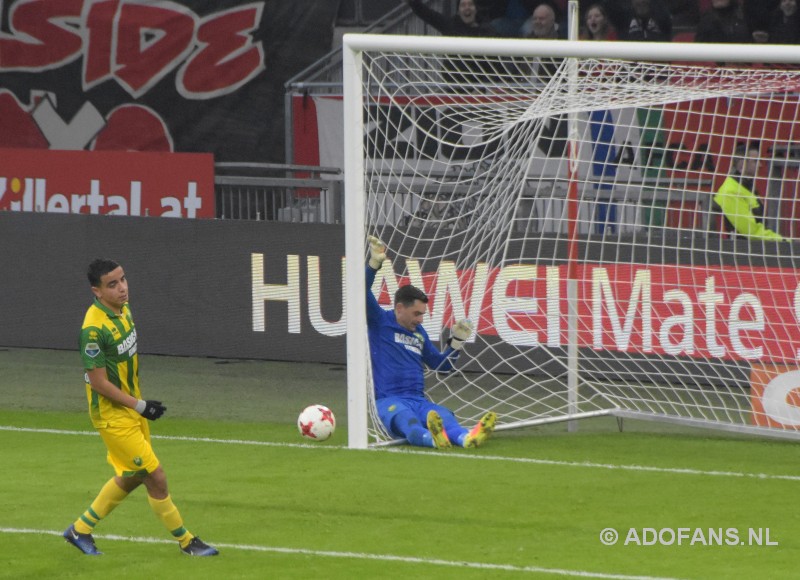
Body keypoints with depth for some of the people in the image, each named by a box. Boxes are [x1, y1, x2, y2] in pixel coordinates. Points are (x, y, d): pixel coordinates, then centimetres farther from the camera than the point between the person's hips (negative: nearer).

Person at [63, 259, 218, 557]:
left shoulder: (123, 308, 1)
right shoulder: (94, 328, -27)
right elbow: (99, 383, -23)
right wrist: (140, 406, -18)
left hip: (131, 407, 9)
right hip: (112, 415, -9)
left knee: (131, 476, 19)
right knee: (156, 477, -3)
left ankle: (81, 529, 33)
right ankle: (185, 541, 13)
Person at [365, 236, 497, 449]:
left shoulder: (419, 333, 22)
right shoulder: (380, 322, 6)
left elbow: (441, 365, 31)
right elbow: (363, 292, -8)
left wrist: (457, 342, 18)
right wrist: (374, 264, -18)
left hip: (418, 400, 5)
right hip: (388, 400, -5)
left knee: (444, 415, -30)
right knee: (406, 419, -40)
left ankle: (466, 437, -63)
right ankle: (430, 438, -73)